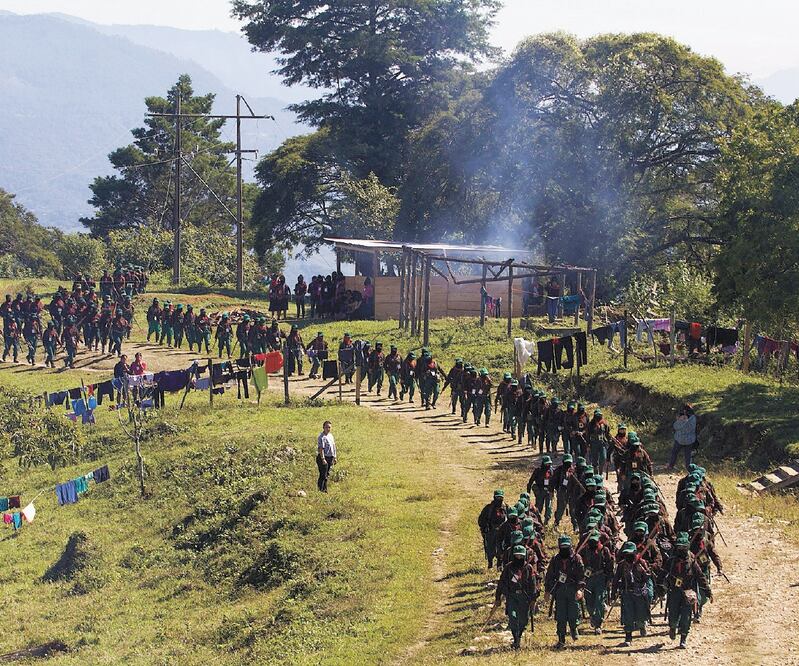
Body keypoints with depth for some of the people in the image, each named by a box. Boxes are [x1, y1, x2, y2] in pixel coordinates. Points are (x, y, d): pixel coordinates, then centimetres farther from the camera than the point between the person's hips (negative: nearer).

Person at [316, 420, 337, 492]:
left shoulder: (331, 436, 13)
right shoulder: (322, 437, -15)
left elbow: (333, 447, 21)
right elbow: (321, 449, -20)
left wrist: (334, 458, 20)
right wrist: (323, 459, -25)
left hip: (330, 458, 9)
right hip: (323, 458, -9)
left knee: (327, 475, 14)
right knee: (323, 475, -7)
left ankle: (325, 489, 21)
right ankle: (321, 490, -3)